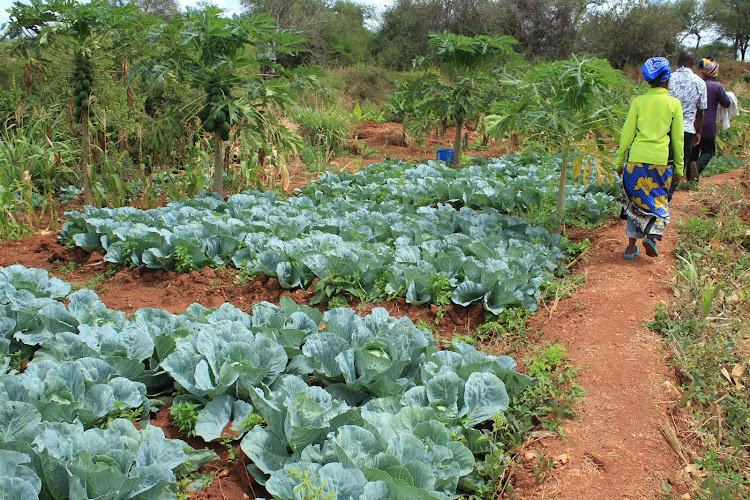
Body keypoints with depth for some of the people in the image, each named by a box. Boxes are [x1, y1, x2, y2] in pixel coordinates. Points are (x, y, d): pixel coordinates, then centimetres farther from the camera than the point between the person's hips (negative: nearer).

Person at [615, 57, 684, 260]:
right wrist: (679, 167, 12)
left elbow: (627, 134, 3)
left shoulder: (638, 102, 2)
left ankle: (632, 246, 10)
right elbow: (678, 139, 5)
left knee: (636, 200, 11)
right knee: (659, 200, 15)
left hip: (637, 158, 1)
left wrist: (620, 160, 11)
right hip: (661, 160, 0)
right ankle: (652, 234, -7)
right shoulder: (674, 104, 1)